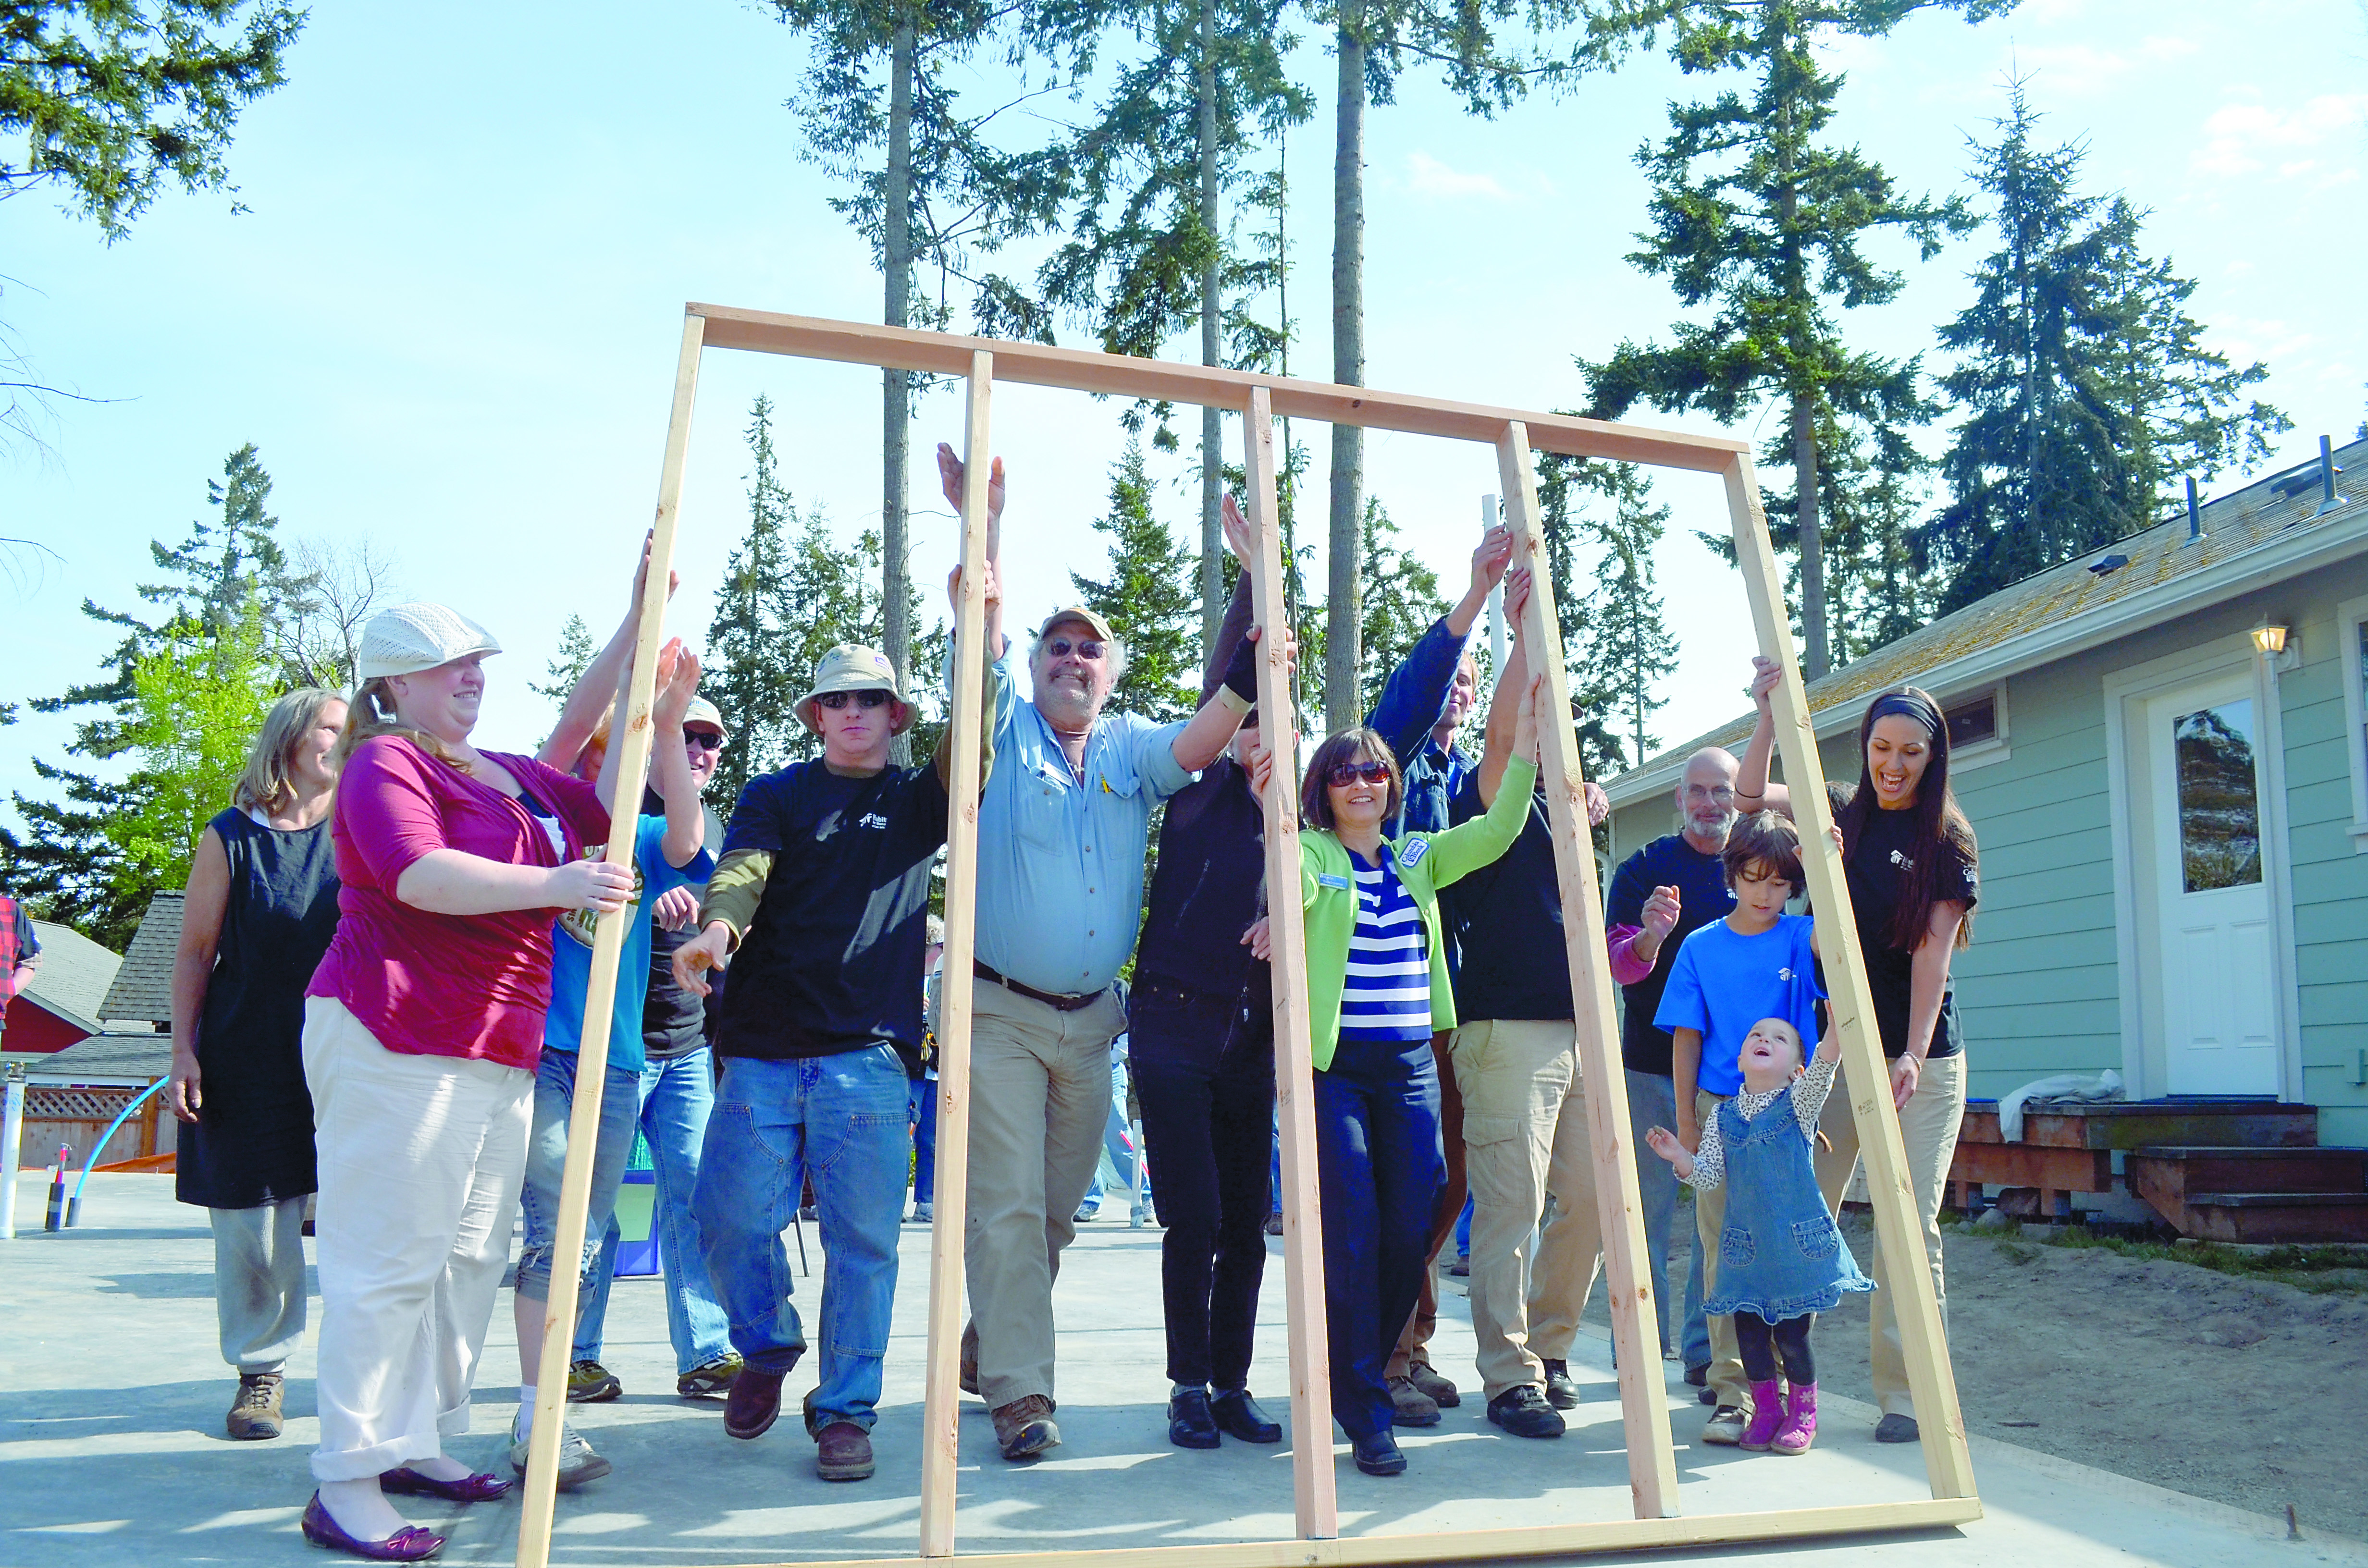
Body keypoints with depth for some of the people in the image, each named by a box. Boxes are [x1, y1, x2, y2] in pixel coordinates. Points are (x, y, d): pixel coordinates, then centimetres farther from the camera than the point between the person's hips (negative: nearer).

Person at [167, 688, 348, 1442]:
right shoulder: (231, 837, 3)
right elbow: (195, 951, 4)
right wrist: (184, 1050, -2)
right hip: (248, 1061, -1)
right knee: (253, 1220, 4)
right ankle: (259, 1373, 19)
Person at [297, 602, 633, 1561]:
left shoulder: (512, 777, 19)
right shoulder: (385, 763, -6)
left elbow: (604, 809, 25)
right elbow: (419, 875, -22)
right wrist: (553, 885, -30)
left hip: (497, 1051, 9)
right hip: (397, 1046, -9)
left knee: (471, 1256, 11)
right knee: (391, 1259, -8)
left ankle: (416, 1444, 21)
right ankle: (346, 1484, -2)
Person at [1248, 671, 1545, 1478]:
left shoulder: (1418, 857, 16)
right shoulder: (1311, 851, 3)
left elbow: (1496, 832, 4)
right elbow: (1294, 890, -19)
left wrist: (1525, 745, -7)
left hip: (1411, 1063, 4)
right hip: (1332, 1063, -4)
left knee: (1410, 1232, 2)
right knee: (1353, 1232, -9)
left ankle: (1364, 1374, 25)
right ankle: (1365, 1412, 1)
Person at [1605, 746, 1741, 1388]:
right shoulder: (1643, 868, 0)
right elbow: (1618, 964, -9)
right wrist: (1649, 937, -31)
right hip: (1652, 1065, -2)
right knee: (1647, 1212, 2)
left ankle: (1707, 1348, 12)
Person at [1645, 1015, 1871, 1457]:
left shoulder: (1800, 1102, -2)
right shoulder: (1723, 1116, 6)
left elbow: (1825, 1064, -21)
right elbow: (1708, 1178, 6)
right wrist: (1679, 1156, -12)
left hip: (1798, 1240, -3)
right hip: (1745, 1246, 3)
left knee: (1793, 1333, 0)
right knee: (1749, 1331, 5)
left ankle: (1802, 1412, 22)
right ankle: (1766, 1410, 26)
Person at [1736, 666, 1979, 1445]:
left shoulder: (1946, 840, 2)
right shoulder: (1839, 817, 11)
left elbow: (1932, 952, -6)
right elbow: (1750, 794, 7)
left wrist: (1912, 1053, -16)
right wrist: (1771, 710, -4)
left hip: (1921, 1060, -3)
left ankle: (1906, 1395, 2)